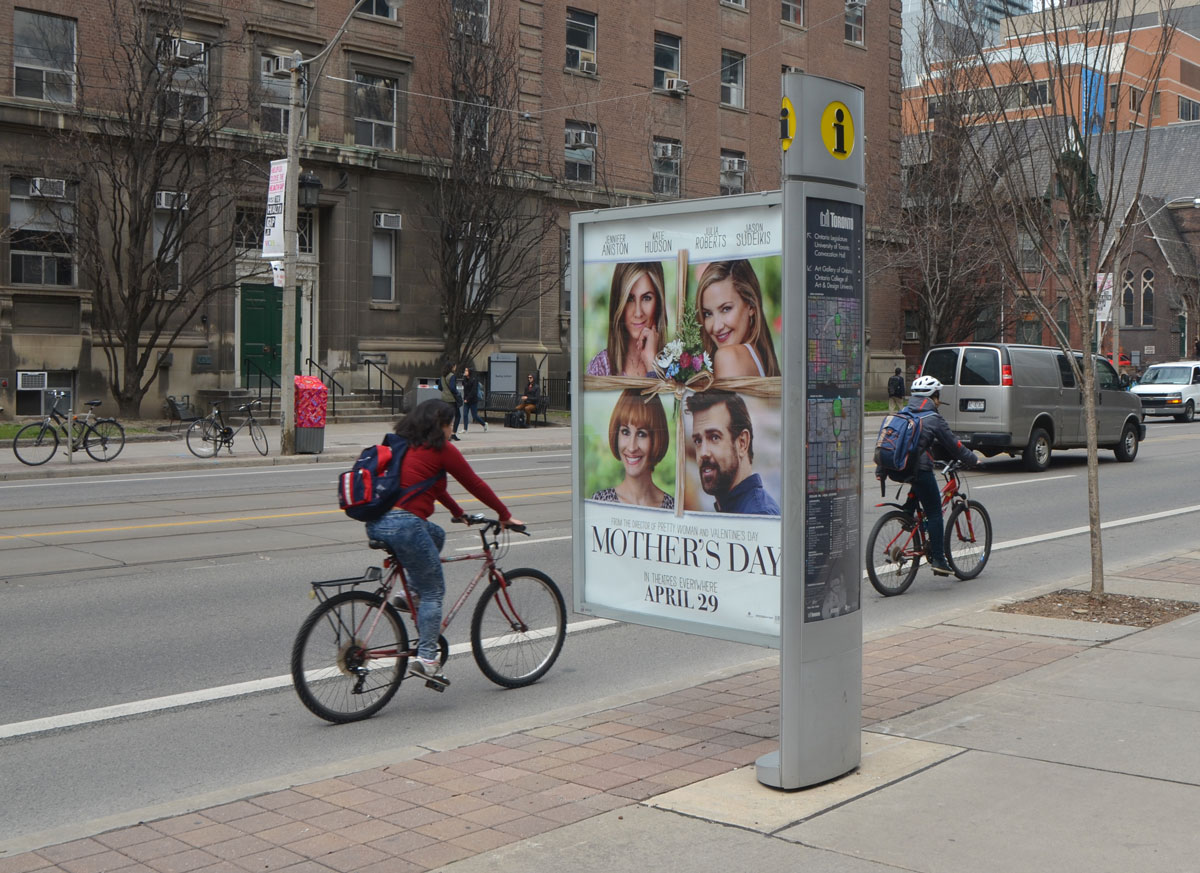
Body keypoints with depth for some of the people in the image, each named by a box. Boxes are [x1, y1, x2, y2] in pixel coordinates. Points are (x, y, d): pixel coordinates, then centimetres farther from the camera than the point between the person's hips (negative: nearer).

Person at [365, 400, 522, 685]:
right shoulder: (441, 449, 0)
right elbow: (474, 484, 7)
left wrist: (459, 513, 46)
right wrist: (505, 515, 18)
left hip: (375, 524, 8)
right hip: (404, 525, -8)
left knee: (436, 535, 31)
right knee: (433, 590, 4)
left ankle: (410, 592, 16)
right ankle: (426, 659, -1)